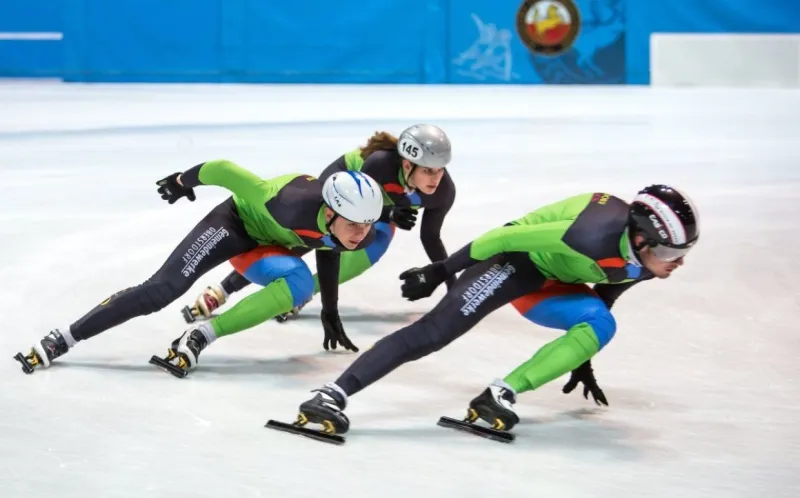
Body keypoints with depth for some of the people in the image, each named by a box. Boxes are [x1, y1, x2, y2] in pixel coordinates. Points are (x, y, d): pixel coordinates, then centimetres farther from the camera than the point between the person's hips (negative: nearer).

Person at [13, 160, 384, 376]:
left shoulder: (361, 234, -23)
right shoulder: (294, 206, -43)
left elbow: (328, 249, 3)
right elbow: (226, 170, -31)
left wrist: (330, 314, 12)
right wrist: (184, 180, -13)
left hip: (271, 243, 6)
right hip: (236, 221, -6)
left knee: (299, 284, -25)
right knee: (162, 290, -16)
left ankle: (200, 337, -20)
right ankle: (61, 339, -9)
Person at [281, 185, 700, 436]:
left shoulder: (641, 263, -10)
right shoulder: (598, 234, -37)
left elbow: (598, 301, 12)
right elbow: (509, 236, -29)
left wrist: (582, 359, 20)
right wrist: (440, 272, -21)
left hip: (549, 281, 8)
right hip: (514, 260, -8)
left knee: (600, 325, -15)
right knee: (432, 332, -21)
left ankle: (500, 395, -17)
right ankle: (332, 395, -26)